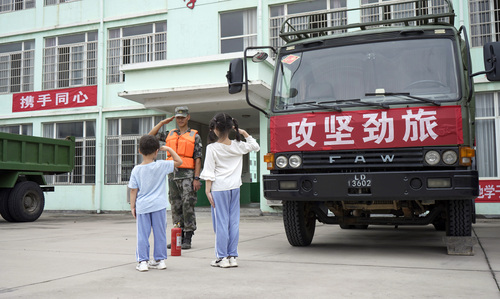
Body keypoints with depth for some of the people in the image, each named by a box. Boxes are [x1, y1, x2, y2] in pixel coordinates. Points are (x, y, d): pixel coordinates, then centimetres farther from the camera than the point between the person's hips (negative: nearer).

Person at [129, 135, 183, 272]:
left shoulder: (136, 170, -3)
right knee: (160, 233, 9)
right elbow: (179, 161, 1)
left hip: (142, 206, 1)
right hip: (158, 205, 0)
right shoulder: (161, 165, -7)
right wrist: (168, 149, 6)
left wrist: (132, 206, 8)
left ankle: (142, 261, 8)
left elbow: (133, 190, -1)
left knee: (142, 235, 7)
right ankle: (160, 260, 16)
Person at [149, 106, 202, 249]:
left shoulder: (194, 136, 3)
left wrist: (196, 178, -10)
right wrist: (163, 122, 10)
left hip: (187, 174, -4)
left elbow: (197, 159, -2)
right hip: (173, 174, 5)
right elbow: (151, 136, 16)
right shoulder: (170, 135, 15)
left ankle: (187, 239, -1)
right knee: (175, 206, 8)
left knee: (188, 205, -6)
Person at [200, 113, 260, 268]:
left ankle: (222, 257, 5)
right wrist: (245, 133, 19)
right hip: (235, 187, 4)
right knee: (234, 222, 8)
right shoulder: (238, 146, 2)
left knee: (221, 222, 1)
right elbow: (255, 146, 20)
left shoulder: (212, 148, -8)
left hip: (219, 188, -4)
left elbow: (209, 173, -8)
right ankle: (232, 256, 13)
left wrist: (208, 190, -3)